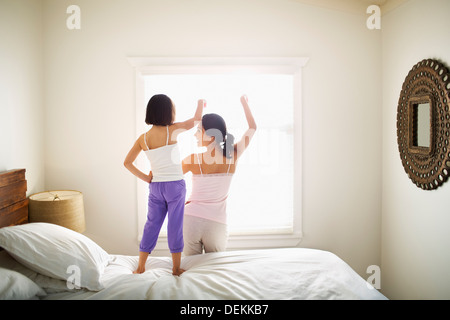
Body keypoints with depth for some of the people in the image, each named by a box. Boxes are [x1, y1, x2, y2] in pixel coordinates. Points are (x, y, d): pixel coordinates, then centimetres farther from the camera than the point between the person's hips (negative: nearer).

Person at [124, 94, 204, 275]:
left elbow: (127, 163, 3)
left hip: (155, 186, 4)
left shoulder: (143, 138, 1)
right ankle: (176, 268, 17)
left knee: (151, 224, 14)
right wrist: (200, 103, 16)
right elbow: (197, 119, -1)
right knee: (175, 225, 5)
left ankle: (140, 266, 23)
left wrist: (145, 178, 6)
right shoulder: (172, 131, -12)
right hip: (175, 185, -4)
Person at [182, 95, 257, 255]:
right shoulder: (233, 156, -6)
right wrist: (244, 102, 23)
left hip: (191, 219, -1)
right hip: (217, 224, 1)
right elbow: (252, 127, 10)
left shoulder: (193, 160, -12)